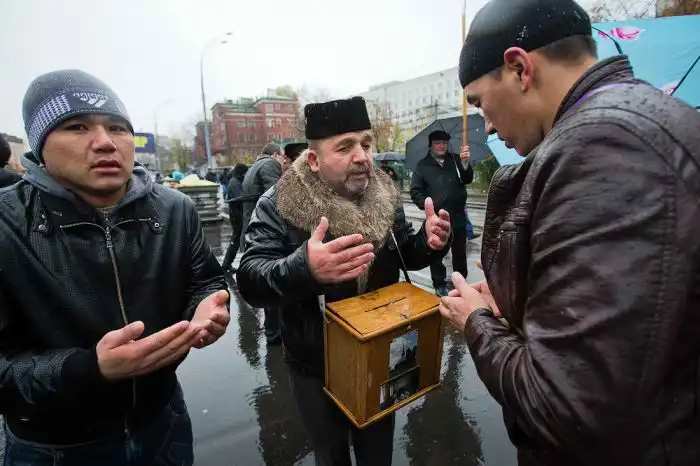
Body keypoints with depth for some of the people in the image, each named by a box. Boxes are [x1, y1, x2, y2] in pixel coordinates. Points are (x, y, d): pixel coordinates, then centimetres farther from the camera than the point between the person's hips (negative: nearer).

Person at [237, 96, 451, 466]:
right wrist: (304, 268, -48)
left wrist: (428, 242, -20)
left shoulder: (384, 196, -7)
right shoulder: (278, 206, -20)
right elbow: (249, 280, -26)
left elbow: (405, 255, 4)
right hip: (317, 369, -2)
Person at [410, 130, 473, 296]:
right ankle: (439, 284, 19)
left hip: (458, 216, 2)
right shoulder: (423, 165, 2)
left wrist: (465, 163, -26)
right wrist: (427, 206, -15)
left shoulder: (455, 160, 6)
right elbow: (415, 191, 0)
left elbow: (467, 179, -7)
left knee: (460, 252, 13)